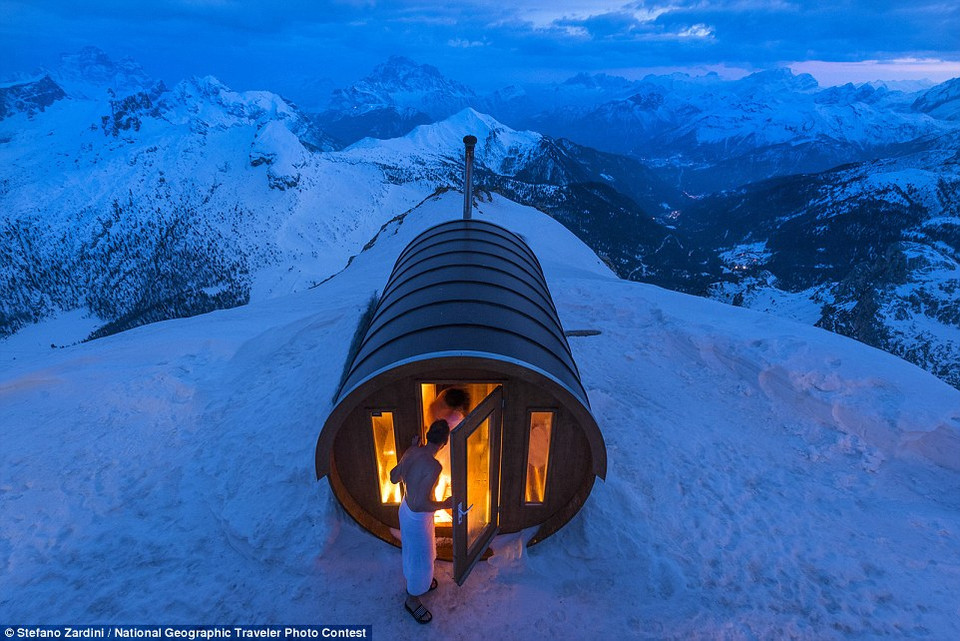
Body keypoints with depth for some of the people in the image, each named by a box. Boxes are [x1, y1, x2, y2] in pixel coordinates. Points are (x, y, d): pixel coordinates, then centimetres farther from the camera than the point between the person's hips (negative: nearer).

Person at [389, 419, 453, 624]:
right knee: (420, 558, 17)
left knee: (413, 550, 32)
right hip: (418, 518, -8)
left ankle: (418, 581, 58)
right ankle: (412, 599, 41)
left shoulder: (411, 451, -12)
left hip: (405, 508, 8)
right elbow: (420, 505, -37)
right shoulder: (433, 466, -35)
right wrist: (445, 504, -21)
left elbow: (394, 477, 3)